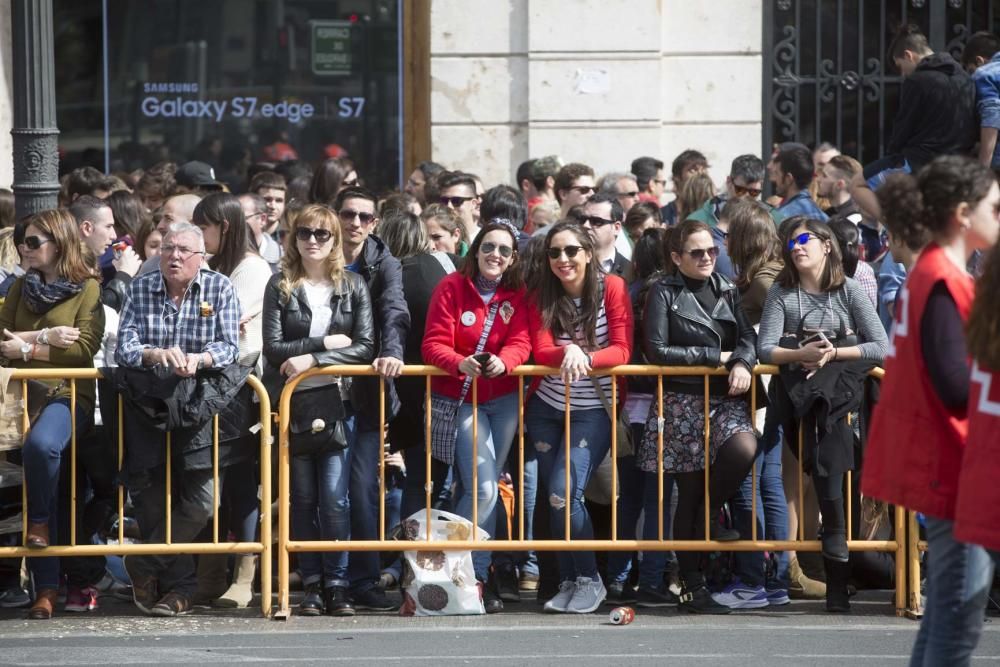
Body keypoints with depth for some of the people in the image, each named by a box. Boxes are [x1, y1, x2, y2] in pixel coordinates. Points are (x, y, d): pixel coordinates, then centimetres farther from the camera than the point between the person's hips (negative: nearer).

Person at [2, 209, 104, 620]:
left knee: (40, 444, -35)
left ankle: (40, 521, -8)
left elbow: (84, 349, -6)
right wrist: (46, 336, -6)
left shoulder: (87, 289, 3)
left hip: (68, 393, -5)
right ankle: (46, 586, -7)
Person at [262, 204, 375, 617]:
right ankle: (311, 585, 8)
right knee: (303, 499, 3)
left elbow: (365, 348, -3)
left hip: (336, 400, -1)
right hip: (292, 401, 1)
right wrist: (326, 343, -11)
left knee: (334, 498, -9)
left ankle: (336, 585, -5)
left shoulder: (352, 286, 7)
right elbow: (273, 348, -4)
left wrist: (312, 359, -14)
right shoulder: (280, 286, 5)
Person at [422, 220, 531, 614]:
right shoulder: (452, 287, -4)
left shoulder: (517, 296, 5)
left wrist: (503, 362, -31)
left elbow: (520, 342, -8)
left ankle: (473, 574, 16)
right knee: (483, 489, -15)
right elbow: (434, 344, -11)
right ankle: (475, 576, -8)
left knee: (481, 489, 7)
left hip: (503, 400, 3)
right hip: (460, 400, -3)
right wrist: (461, 363, -32)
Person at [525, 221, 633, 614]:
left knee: (564, 494, -16)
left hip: (593, 412, -4)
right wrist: (567, 353, -34)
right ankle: (568, 582, 16)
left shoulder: (612, 288, -9)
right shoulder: (543, 296, 0)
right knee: (554, 498, 5)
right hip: (547, 408, 4)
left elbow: (622, 350, -15)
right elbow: (540, 350, -12)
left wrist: (585, 357, -34)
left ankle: (589, 581, -3)